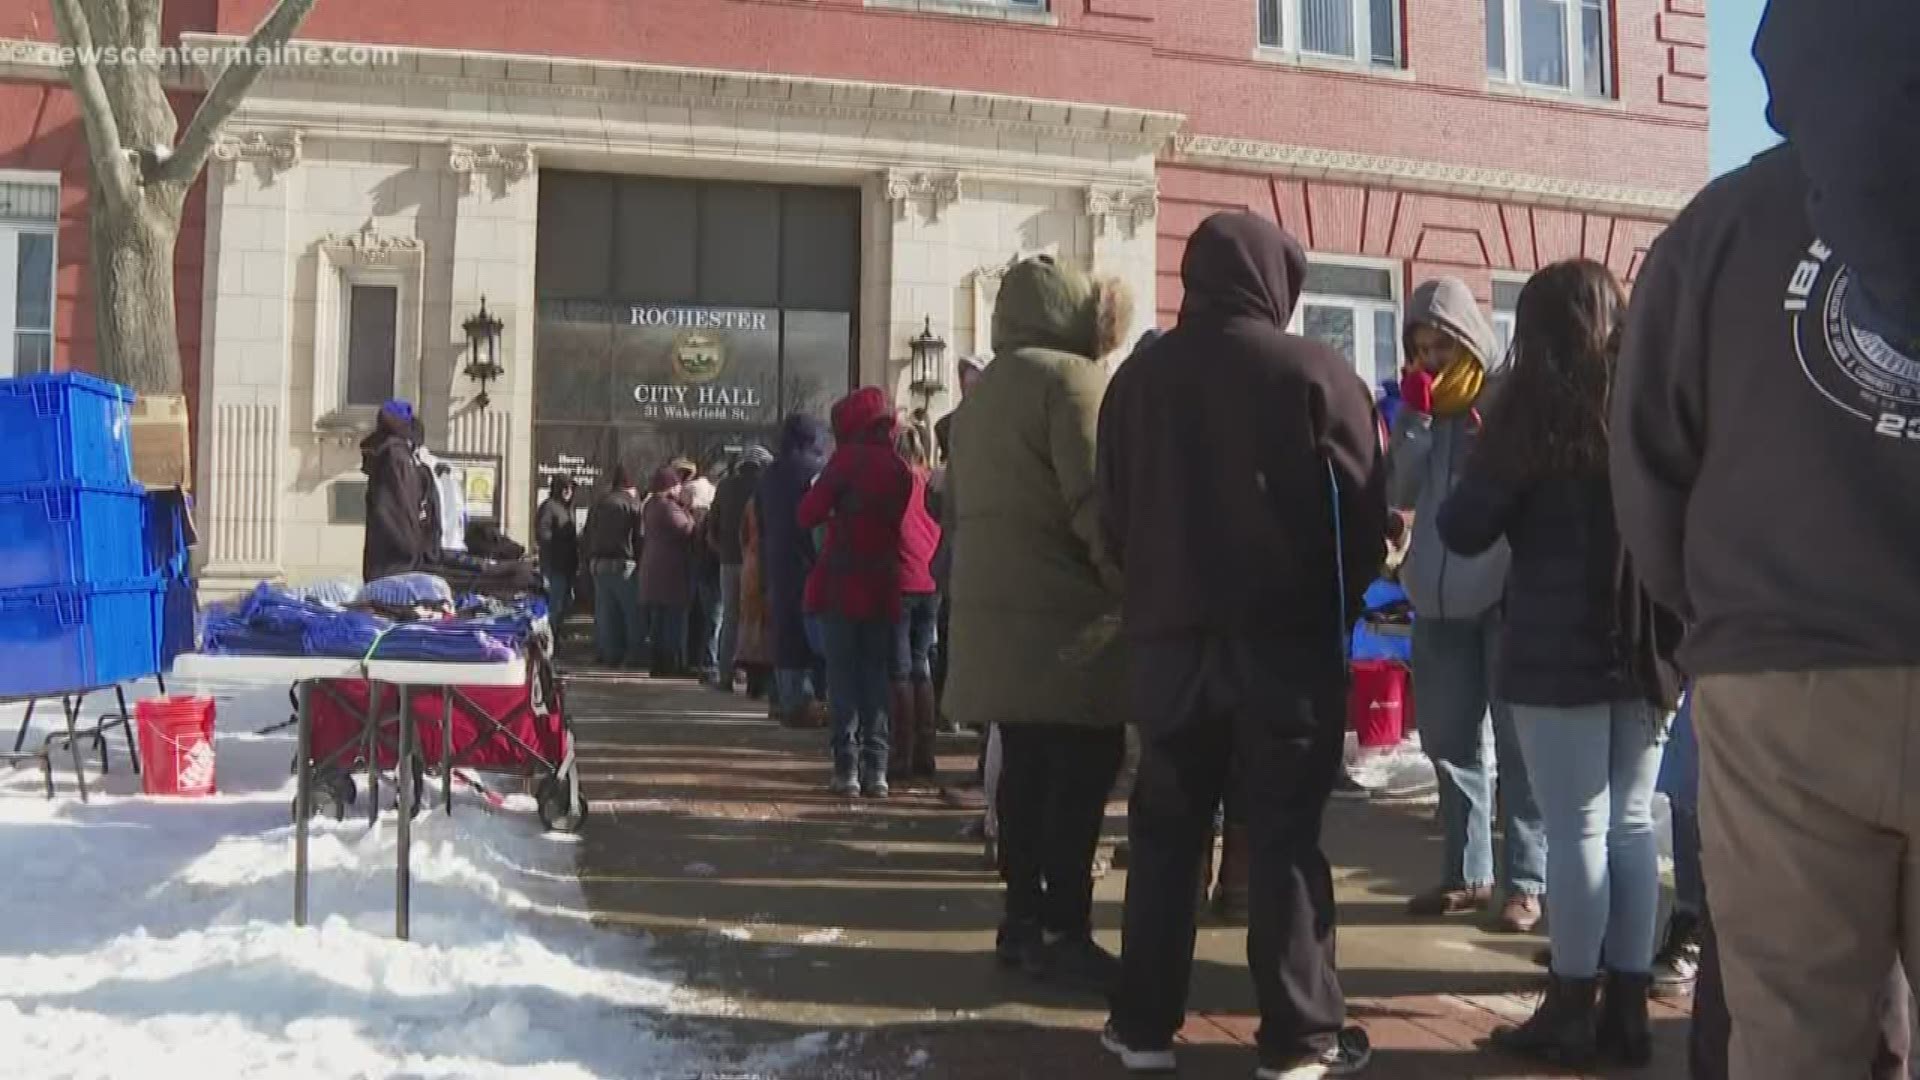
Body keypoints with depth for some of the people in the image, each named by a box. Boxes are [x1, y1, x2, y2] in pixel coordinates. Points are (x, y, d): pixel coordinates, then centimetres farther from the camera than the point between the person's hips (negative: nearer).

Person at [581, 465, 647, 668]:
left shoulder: (598, 505, 11)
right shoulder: (633, 503, -6)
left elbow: (586, 539, 14)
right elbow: (640, 538, -10)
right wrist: (641, 563, 0)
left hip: (599, 566, 5)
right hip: (625, 566, -5)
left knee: (606, 614, 9)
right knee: (633, 614, 2)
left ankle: (610, 655, 10)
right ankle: (635, 656, 1)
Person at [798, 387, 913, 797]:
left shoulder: (849, 458, -8)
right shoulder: (901, 469, 6)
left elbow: (808, 514, -11)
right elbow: (898, 522, 10)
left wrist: (831, 511, 9)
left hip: (842, 583, -4)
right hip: (883, 586, 4)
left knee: (842, 675, 1)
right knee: (876, 676, 9)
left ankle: (847, 765, -3)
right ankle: (876, 768, 5)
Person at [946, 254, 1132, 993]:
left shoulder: (983, 391, 20)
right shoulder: (1070, 378, -9)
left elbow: (964, 496, 21)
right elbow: (1095, 502, -17)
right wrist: (1135, 591, -11)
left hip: (995, 610, 9)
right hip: (1061, 615, -9)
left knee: (1026, 769, 12)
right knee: (1080, 773, -6)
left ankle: (1023, 918, 17)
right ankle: (1062, 934, -5)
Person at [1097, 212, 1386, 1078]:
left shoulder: (1137, 377, 7)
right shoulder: (1314, 371, -7)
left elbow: (1114, 516, 10)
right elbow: (1364, 511, -6)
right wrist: (1335, 604, 8)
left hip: (1168, 636, 4)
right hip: (1286, 639, -3)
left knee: (1164, 831, 11)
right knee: (1285, 838, 2)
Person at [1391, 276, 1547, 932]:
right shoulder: (1418, 404, 12)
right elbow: (1399, 494, 3)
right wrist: (1415, 415, -5)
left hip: (1509, 592, -5)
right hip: (1439, 597, 6)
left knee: (1516, 744, 0)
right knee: (1448, 740, 10)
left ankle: (1526, 882, 5)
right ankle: (1467, 873, 21)